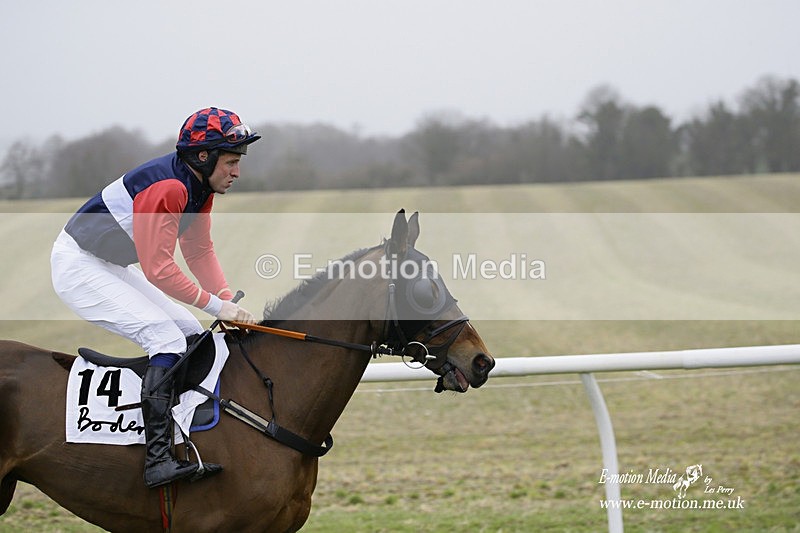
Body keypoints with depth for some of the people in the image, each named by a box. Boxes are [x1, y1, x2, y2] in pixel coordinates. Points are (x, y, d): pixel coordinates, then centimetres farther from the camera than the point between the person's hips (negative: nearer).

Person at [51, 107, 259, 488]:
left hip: (111, 267, 10)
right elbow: (158, 269, -29)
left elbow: (200, 252, 7)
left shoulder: (201, 186, 2)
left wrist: (228, 298, -8)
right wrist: (216, 305, -25)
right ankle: (158, 460, -27)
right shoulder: (167, 188, -28)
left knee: (191, 333, 8)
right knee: (167, 339, -22)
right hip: (78, 266, -10)